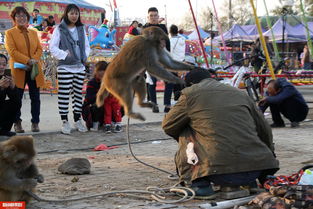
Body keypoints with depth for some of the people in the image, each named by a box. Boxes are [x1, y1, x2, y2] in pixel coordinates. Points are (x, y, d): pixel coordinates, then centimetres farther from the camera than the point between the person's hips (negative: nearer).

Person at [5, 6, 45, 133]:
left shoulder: (33, 33, 17)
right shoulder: (10, 33, 2)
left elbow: (39, 49, 10)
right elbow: (12, 51, -9)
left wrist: (35, 59, -11)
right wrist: (28, 61, -17)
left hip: (34, 69, 4)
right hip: (18, 70, -4)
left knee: (35, 98, 4)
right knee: (17, 98, 2)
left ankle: (35, 122, 11)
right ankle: (17, 123, 12)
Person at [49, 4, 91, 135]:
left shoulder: (81, 29, 11)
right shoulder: (59, 29, -4)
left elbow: (87, 45, 18)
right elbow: (53, 48, -6)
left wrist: (85, 56, 1)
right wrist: (65, 55, -15)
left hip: (80, 67, 5)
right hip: (65, 67, -5)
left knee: (78, 94, 10)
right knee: (64, 94, -3)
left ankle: (77, 120, 20)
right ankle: (64, 121, 4)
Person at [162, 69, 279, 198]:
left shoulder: (190, 93, 9)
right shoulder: (240, 94, 21)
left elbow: (168, 126, 19)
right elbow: (265, 130, 24)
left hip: (221, 173, -4)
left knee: (185, 133, 18)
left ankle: (199, 184, 6)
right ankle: (249, 183, 18)